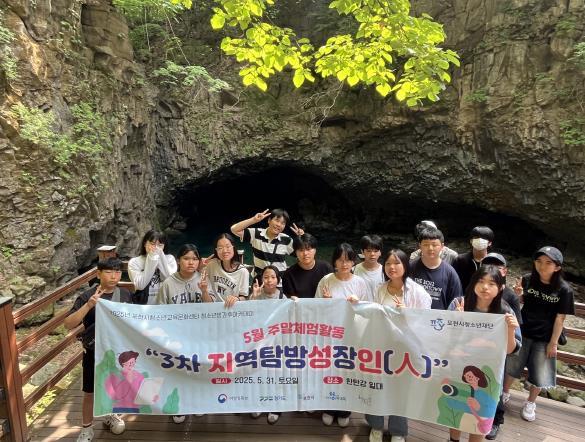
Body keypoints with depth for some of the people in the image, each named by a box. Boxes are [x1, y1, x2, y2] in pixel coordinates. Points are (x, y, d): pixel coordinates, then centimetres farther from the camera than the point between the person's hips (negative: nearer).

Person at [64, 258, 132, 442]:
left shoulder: (125, 294, -6)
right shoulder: (87, 296, -17)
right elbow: (68, 324, -23)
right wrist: (89, 305, -36)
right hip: (95, 353, -3)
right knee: (90, 392, 11)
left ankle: (111, 415, 47)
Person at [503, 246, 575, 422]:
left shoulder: (564, 290, -16)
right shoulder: (527, 279, -12)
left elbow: (560, 318, -10)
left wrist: (553, 343, -7)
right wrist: (518, 294, -18)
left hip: (544, 338, -1)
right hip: (522, 333, 2)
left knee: (539, 374, 13)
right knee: (511, 366, 16)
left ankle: (530, 403, 37)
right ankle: (505, 393, 39)